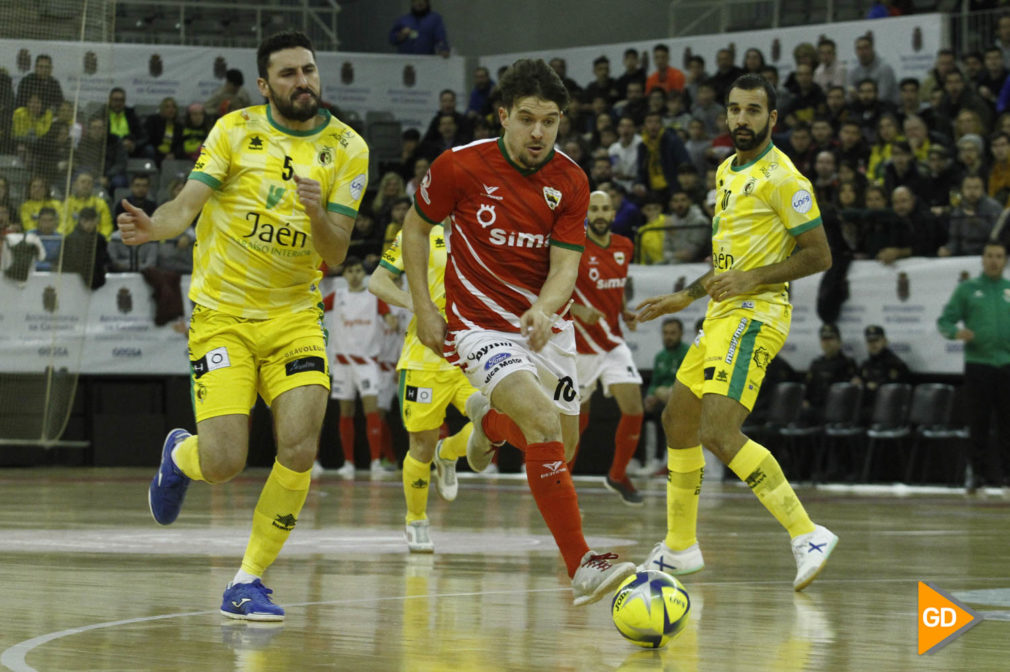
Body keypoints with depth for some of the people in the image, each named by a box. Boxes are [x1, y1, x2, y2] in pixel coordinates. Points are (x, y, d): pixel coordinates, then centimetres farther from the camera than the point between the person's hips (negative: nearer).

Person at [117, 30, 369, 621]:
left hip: (295, 315, 2)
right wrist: (155, 226, -33)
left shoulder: (347, 148, -2)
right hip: (222, 313, -1)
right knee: (224, 464, -12)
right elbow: (188, 204, -11)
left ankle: (249, 583, 0)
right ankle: (180, 455, 27)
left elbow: (335, 254, -6)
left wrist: (318, 214, -27)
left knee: (300, 449, -16)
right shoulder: (236, 131, -3)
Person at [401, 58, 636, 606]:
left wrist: (544, 309, -31)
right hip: (481, 325, -5)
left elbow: (565, 267, -10)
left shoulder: (570, 183, -5)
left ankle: (490, 421, 46)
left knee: (561, 449, 12)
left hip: (546, 326, 5)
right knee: (544, 423, -27)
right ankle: (580, 566, -26)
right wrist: (423, 305, -3)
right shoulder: (460, 167, -12)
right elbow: (417, 225, 4)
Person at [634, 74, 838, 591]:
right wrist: (685, 297, 27)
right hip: (720, 315, 10)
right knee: (677, 421, 17)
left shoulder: (782, 178, -11)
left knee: (719, 433, -23)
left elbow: (819, 255, -13)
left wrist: (753, 278, -20)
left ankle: (806, 536, -22)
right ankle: (680, 548, 31)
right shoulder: (727, 171, 17)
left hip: (755, 315, -10)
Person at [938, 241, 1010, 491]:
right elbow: (944, 320, 5)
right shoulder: (967, 289, 8)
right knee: (979, 422, 1)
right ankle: (979, 470, 9)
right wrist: (956, 332, -15)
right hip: (978, 365, -1)